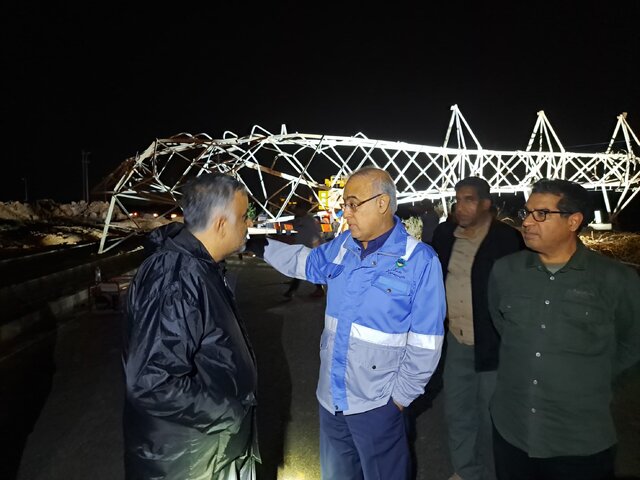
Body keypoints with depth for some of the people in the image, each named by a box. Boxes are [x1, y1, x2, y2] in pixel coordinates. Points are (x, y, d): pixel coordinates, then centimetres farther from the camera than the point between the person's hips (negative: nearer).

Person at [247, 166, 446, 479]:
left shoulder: (419, 260, -18)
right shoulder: (341, 246, -1)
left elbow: (425, 340, -14)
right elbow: (304, 261, 19)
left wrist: (402, 396, -10)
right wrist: (258, 241, 12)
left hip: (376, 403, -5)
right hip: (331, 397, 6)